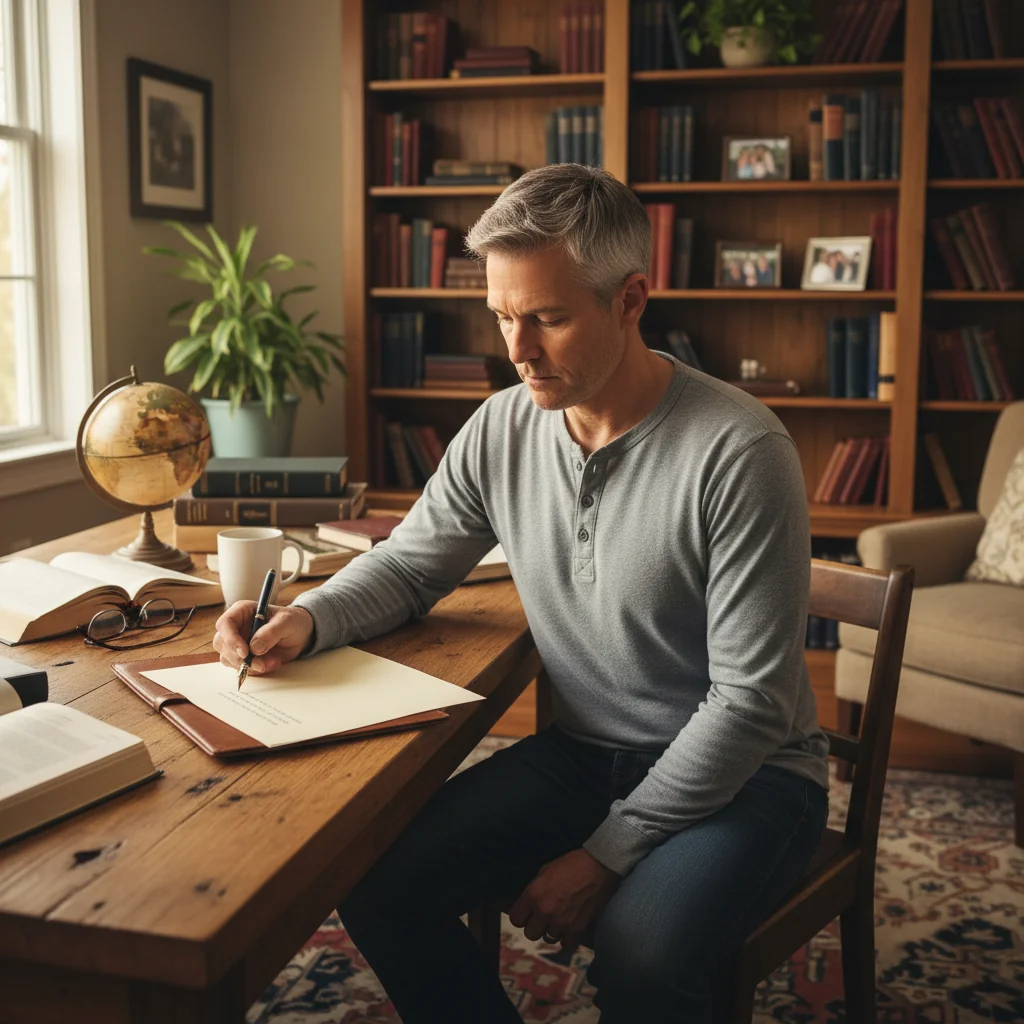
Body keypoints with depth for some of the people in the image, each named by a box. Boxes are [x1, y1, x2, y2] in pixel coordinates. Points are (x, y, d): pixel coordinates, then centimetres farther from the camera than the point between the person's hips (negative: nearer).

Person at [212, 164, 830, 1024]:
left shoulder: (739, 452, -21)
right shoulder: (501, 429, -4)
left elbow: (750, 702, -20)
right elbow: (407, 566, 10)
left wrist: (608, 854, -19)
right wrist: (306, 620, -11)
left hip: (743, 770, -5)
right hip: (582, 751, 5)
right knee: (378, 887, -12)